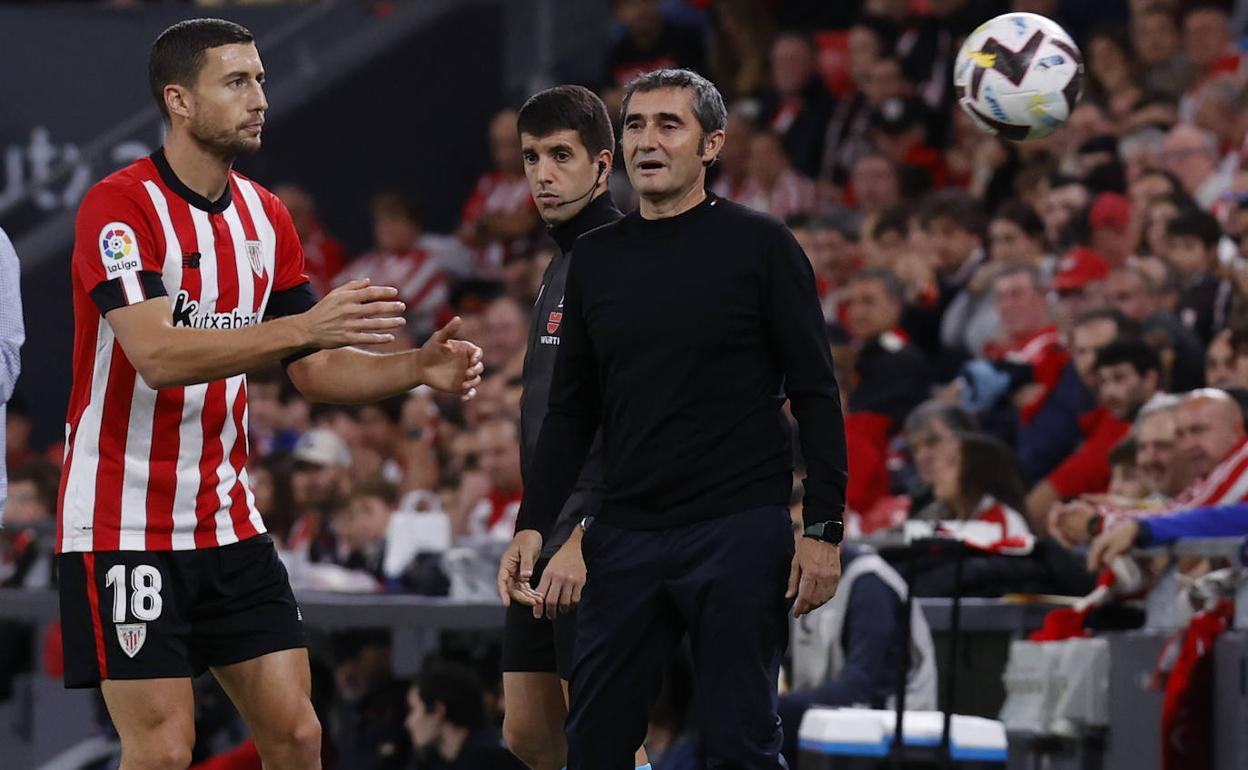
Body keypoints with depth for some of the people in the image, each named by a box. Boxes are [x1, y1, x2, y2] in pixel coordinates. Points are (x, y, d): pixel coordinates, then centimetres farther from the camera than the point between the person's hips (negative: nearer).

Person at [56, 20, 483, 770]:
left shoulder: (267, 216, 8)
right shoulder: (119, 206, -15)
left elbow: (313, 367, 13)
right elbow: (157, 354, -28)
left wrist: (418, 367, -5)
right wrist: (307, 324, -36)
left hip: (229, 524, 7)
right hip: (126, 529, -7)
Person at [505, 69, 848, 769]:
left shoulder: (761, 246, -2)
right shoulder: (598, 257, 11)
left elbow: (816, 393, -3)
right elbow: (572, 408, 17)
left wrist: (824, 528, -10)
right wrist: (534, 527, 8)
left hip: (739, 532, -5)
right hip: (626, 539, 5)